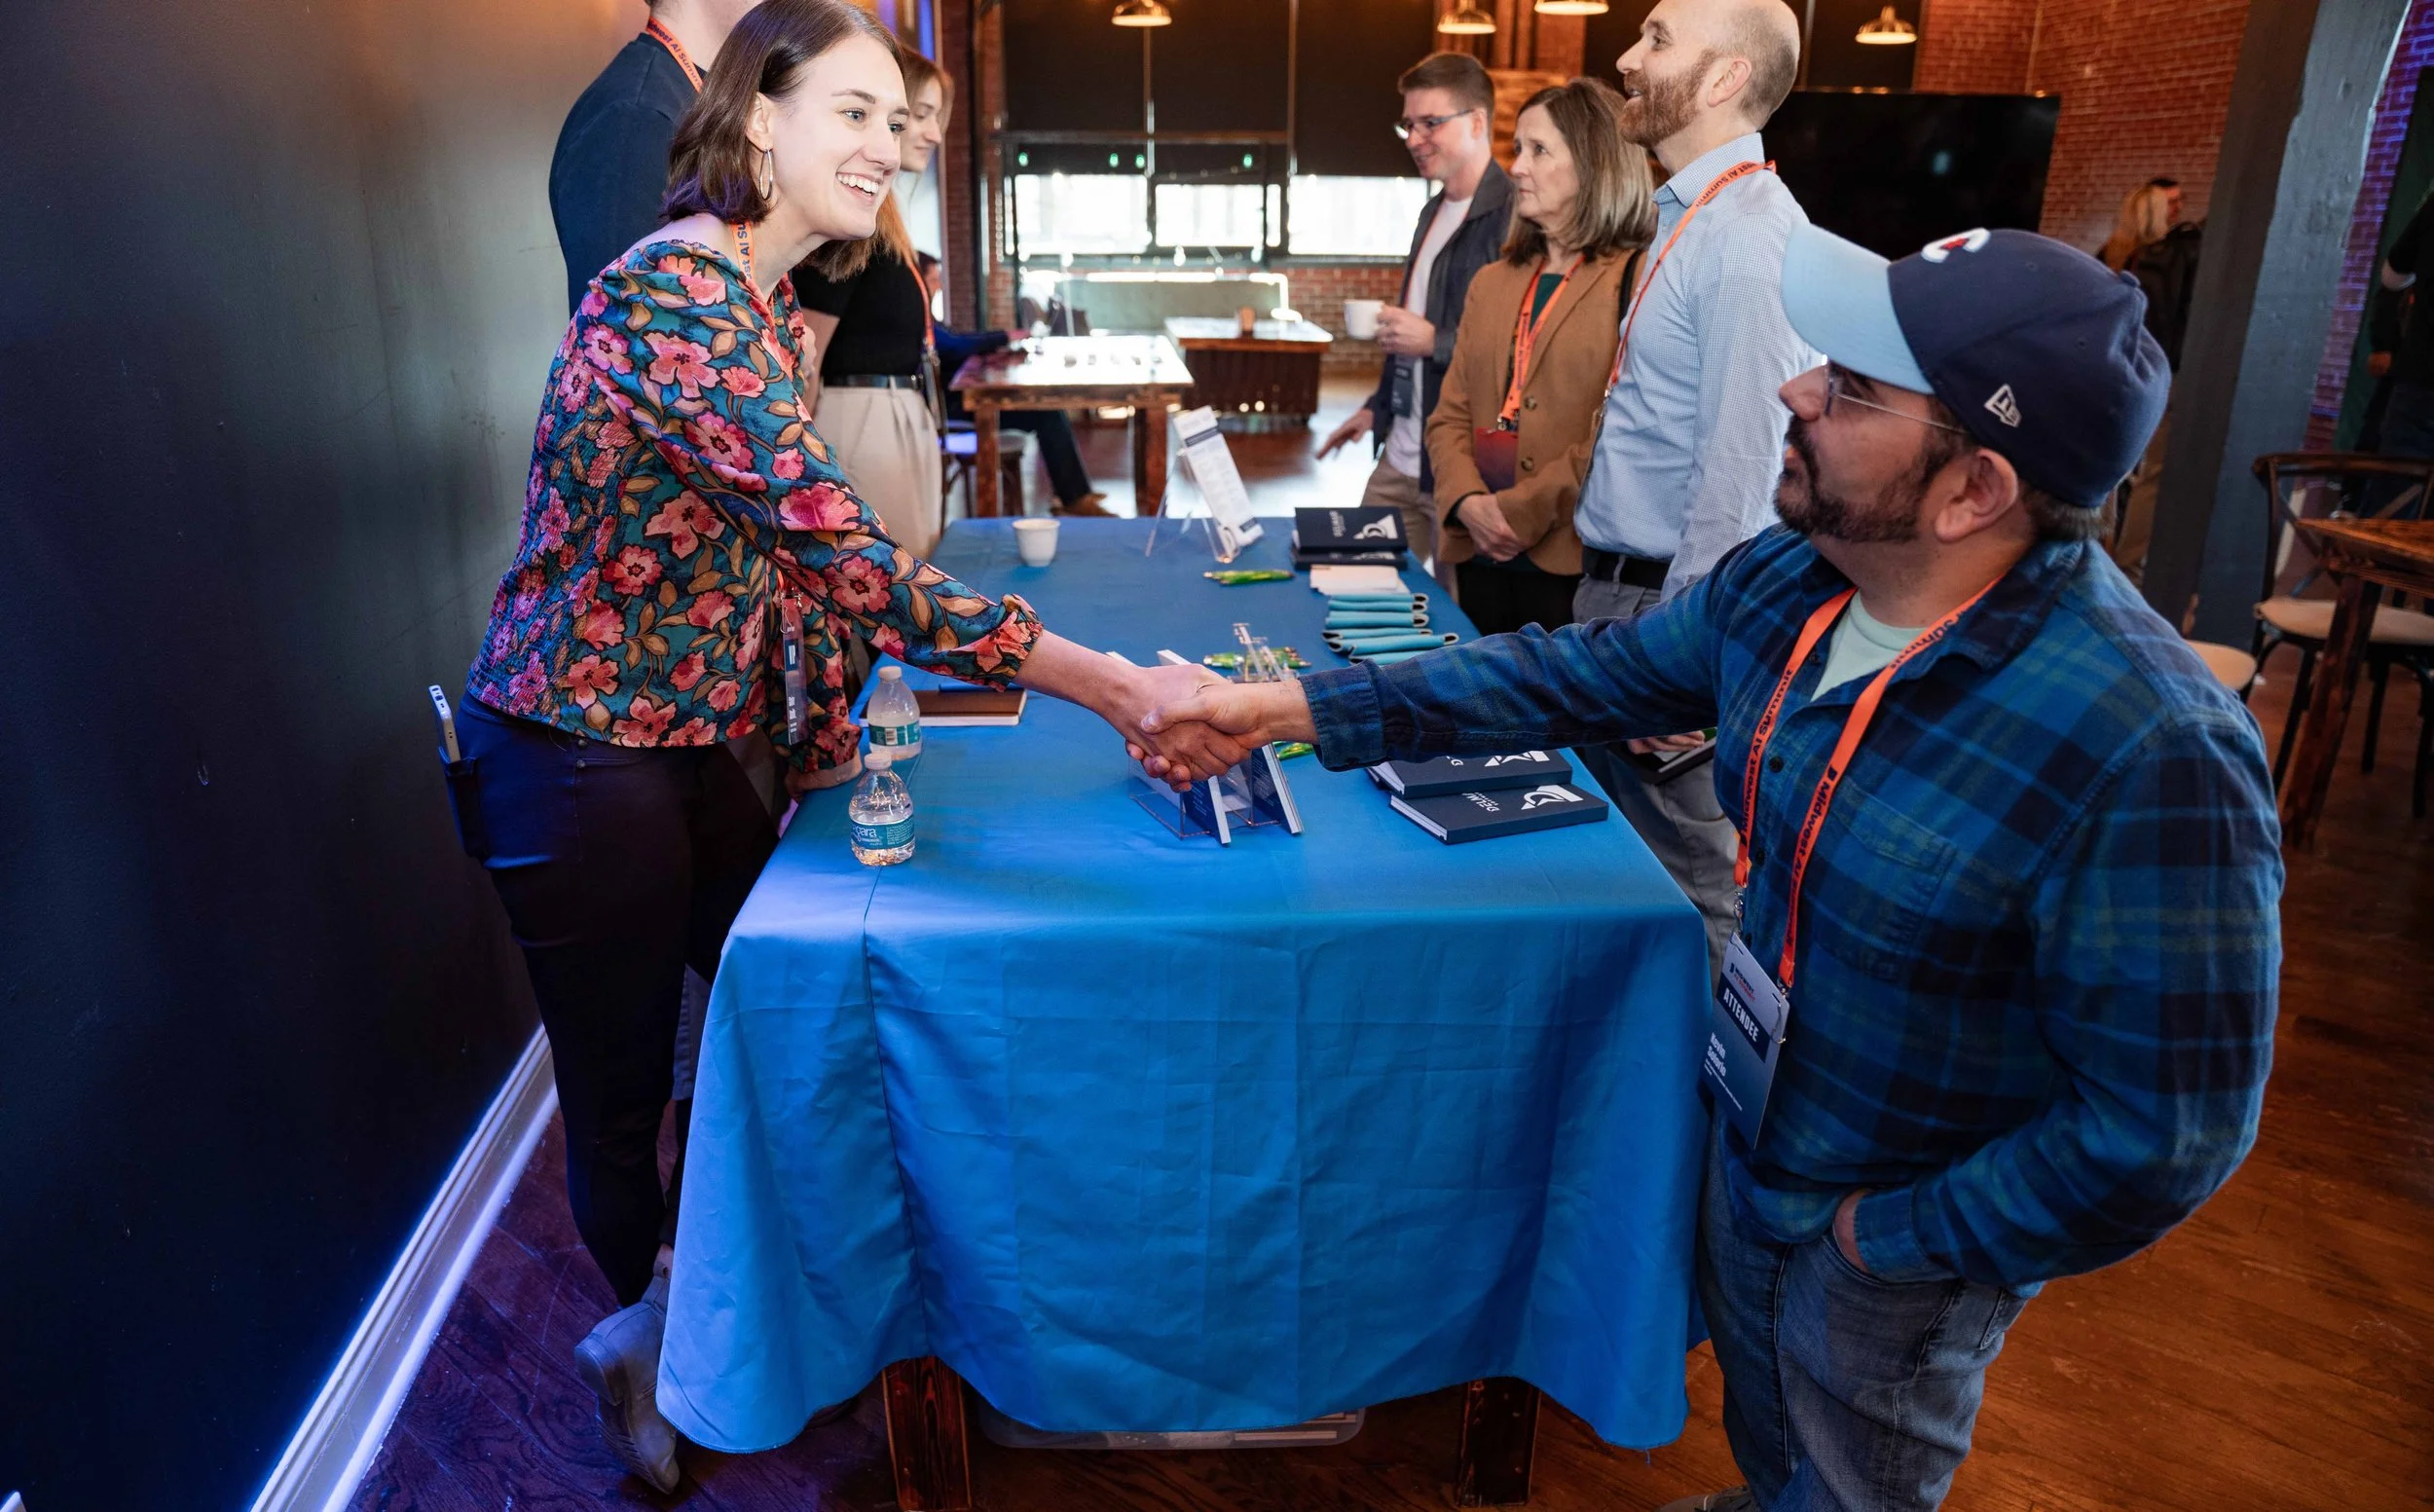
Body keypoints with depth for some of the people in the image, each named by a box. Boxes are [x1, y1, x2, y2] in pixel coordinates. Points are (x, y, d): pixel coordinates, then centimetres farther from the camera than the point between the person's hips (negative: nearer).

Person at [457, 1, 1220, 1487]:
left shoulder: (777, 312, 6)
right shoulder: (672, 297, -24)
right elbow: (848, 558, -33)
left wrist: (829, 745, 7)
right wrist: (1110, 685, -34)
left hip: (686, 743, 9)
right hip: (576, 758, -9)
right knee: (623, 1096, 10)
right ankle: (653, 1343, 39)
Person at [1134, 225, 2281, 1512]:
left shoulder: (2149, 755, -36)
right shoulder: (1785, 585, -14)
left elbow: (2167, 1130, -30)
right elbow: (1584, 672, -4)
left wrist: (1894, 1237, -19)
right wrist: (1298, 707, -8)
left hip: (1896, 1239, -6)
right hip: (1749, 1124, 6)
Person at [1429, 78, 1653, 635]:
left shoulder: (1635, 281, -5)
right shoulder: (1492, 282, 17)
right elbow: (1450, 415, 13)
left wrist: (1521, 510, -16)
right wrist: (1469, 501, -5)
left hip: (1571, 561, -6)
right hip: (1481, 554, 6)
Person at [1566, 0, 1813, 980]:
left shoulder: (1748, 235, -18)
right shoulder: (1689, 218, 12)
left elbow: (1736, 469, -22)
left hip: (1665, 601, -10)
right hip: (1619, 580, 10)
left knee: (1683, 882, 2)